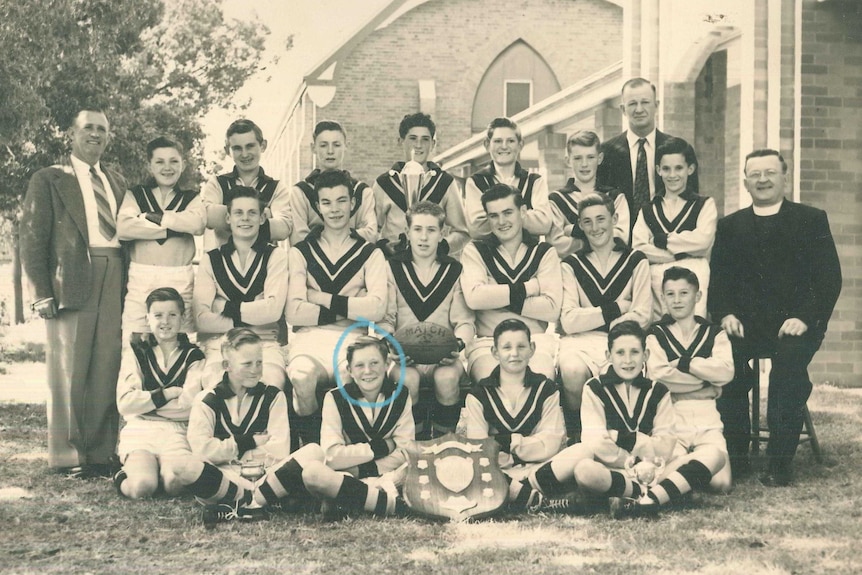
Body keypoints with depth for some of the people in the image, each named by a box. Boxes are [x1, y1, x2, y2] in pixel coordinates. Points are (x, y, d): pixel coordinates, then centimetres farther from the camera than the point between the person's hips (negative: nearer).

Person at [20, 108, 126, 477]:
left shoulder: (118, 183, 21)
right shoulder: (48, 180, 6)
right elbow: (33, 239, 0)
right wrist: (41, 293, -10)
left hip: (115, 280, 4)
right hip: (72, 280, -4)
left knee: (108, 370, 2)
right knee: (69, 372, -1)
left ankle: (101, 453, 8)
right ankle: (67, 457, 6)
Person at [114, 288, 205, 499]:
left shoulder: (192, 356, 12)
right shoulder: (136, 352, 13)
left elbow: (189, 405, -3)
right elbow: (124, 402, 0)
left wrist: (145, 400, -2)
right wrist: (167, 394, -4)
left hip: (177, 433, 0)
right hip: (139, 430, 0)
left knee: (174, 483, -32)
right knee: (141, 486, -29)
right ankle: (123, 477, 4)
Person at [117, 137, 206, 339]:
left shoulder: (191, 199, 15)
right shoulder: (135, 195, 14)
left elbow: (198, 224, -8)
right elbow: (123, 229, -6)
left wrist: (150, 217, -4)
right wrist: (172, 228, -6)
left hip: (181, 282, 0)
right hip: (140, 279, 0)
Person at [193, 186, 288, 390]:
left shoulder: (276, 257, 12)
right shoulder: (210, 260, 13)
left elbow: (274, 310, -4)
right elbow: (202, 318, 0)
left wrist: (228, 309, -1)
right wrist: (249, 320, -5)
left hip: (264, 343, 0)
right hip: (219, 344, 0)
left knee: (270, 385, -33)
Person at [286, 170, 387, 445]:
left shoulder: (370, 254, 16)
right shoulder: (301, 252, 15)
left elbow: (377, 308, -2)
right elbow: (294, 312, 0)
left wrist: (324, 299, -4)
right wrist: (349, 309, -2)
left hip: (352, 340, 0)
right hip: (310, 338, 0)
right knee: (302, 378, -36)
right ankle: (312, 447, -11)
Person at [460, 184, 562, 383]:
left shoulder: (544, 253, 14)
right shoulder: (475, 251, 12)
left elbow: (552, 308, -2)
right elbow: (473, 297, -9)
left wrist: (497, 298, -5)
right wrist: (531, 287, -4)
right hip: (486, 342, -1)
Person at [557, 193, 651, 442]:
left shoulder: (636, 261, 13)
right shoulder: (571, 265, 12)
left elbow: (641, 317, 1)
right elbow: (569, 321, -1)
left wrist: (590, 317, -4)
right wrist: (615, 309, -4)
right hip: (580, 341, 0)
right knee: (573, 371, -35)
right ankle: (575, 432, -6)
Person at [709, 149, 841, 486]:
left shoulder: (811, 220, 9)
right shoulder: (730, 226, 17)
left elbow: (829, 278, 0)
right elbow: (718, 278, 10)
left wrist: (804, 318, -15)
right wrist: (725, 314, -10)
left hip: (795, 323, -2)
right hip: (746, 323, 2)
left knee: (790, 357, -34)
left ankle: (780, 462, -25)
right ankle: (735, 455, -17)